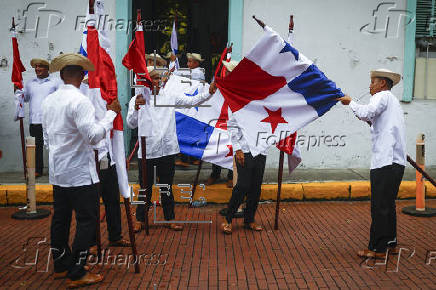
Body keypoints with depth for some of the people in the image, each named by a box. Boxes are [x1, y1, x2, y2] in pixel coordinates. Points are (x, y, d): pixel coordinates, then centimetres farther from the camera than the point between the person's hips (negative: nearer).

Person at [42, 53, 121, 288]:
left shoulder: (48, 101, 9)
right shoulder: (79, 101, -17)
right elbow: (94, 136, -22)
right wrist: (111, 113, -13)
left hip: (57, 172, 8)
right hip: (80, 174, -8)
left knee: (60, 218, 16)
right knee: (86, 220, 0)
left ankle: (61, 265, 28)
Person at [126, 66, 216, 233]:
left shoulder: (169, 97, 6)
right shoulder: (137, 99, 0)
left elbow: (192, 101, 4)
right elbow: (131, 124, -7)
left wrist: (209, 92, -10)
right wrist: (136, 108, -25)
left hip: (167, 150, 2)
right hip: (146, 152, -2)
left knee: (167, 187, 13)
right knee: (145, 188, 8)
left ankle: (170, 219, 23)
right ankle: (140, 220, 22)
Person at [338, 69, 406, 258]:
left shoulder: (383, 96, -2)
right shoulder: (393, 101, 26)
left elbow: (367, 113, -19)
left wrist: (350, 102, -4)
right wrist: (370, 121, 19)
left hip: (385, 161, -10)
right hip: (397, 162, 10)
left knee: (380, 206, -7)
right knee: (388, 204, 17)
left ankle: (377, 248, -3)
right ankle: (390, 243, 25)